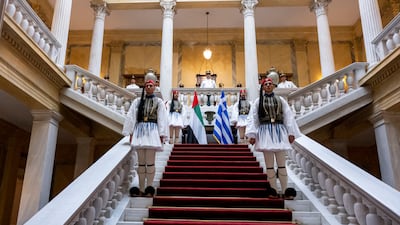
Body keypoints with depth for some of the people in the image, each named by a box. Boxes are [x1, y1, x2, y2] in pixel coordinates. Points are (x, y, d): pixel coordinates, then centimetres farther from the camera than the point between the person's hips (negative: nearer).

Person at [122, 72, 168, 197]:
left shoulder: (158, 102, 7)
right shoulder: (137, 101, 11)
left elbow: (162, 119, 2)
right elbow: (131, 117, 9)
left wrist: (161, 135, -4)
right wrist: (131, 133, 2)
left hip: (152, 132, -2)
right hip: (139, 131, 3)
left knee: (150, 162, -5)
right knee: (141, 162, 5)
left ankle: (149, 189, 1)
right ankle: (141, 189, 11)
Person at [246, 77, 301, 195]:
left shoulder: (280, 100, 12)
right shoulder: (258, 101, 8)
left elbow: (288, 116, 8)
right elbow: (252, 119, 1)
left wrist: (291, 132, 0)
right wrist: (251, 134, -8)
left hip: (279, 131, 1)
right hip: (265, 132, -1)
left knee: (282, 164, 1)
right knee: (269, 164, 0)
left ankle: (284, 191, 6)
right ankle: (274, 191, 6)